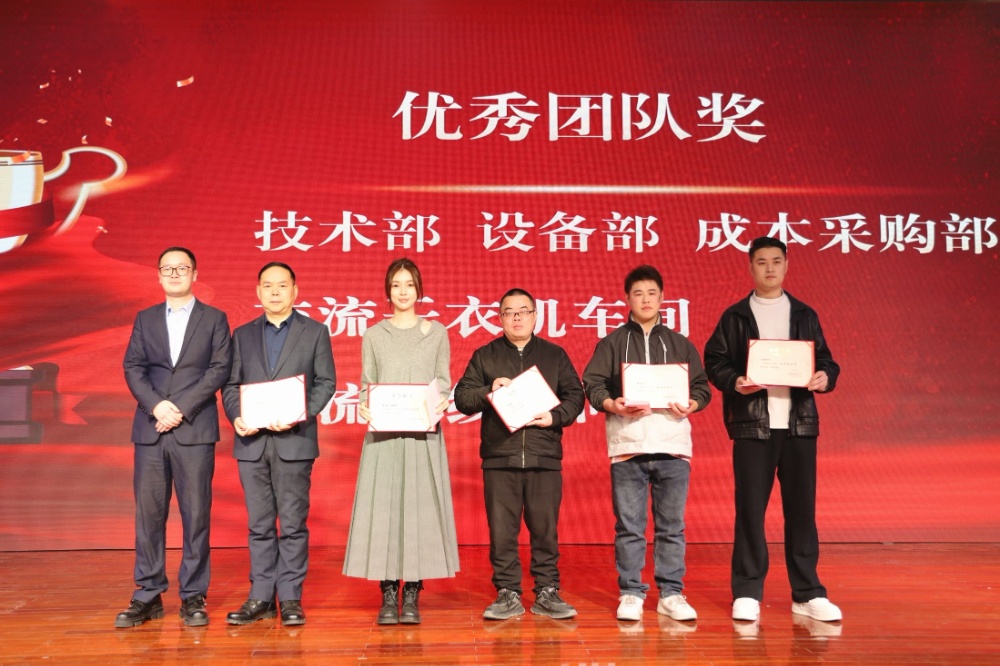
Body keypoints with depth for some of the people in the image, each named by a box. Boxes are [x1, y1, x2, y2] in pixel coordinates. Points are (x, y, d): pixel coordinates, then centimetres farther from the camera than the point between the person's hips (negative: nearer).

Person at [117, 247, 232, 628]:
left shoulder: (214, 319, 8)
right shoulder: (145, 320, 16)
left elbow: (220, 368, -2)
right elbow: (133, 368, 6)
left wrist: (181, 408, -12)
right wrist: (157, 405, -11)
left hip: (195, 430, -2)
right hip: (150, 430, 3)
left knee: (196, 514, -1)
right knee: (148, 513, 3)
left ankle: (193, 597, 7)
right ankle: (148, 596, 12)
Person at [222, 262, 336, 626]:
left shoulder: (315, 332, 6)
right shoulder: (243, 334, 14)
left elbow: (326, 382, 0)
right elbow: (230, 385, 11)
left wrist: (300, 415, -14)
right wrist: (236, 416, -8)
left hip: (294, 440, -2)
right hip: (252, 442, 3)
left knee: (293, 524, 1)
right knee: (259, 524, 8)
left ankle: (290, 597, 10)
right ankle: (261, 597, 16)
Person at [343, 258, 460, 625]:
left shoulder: (436, 333, 9)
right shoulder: (374, 335, 10)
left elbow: (444, 383, 7)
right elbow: (367, 385, 8)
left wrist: (441, 403, -13)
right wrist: (365, 406, -13)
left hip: (424, 433, 0)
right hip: (384, 434, 0)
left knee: (420, 506, -1)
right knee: (383, 508, -2)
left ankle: (412, 595, 8)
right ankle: (388, 594, 8)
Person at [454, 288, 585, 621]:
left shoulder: (555, 355, 14)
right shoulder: (484, 356, 12)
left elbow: (575, 395, 8)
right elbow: (461, 398, 7)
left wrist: (555, 417, -9)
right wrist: (488, 392, -11)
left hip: (545, 458, 0)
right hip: (499, 457, 0)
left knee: (545, 529, 4)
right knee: (501, 530, 2)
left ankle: (547, 593, 15)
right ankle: (508, 594, 13)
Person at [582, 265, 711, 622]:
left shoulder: (681, 344, 16)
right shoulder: (611, 343, 11)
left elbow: (702, 387, 12)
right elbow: (592, 384, 3)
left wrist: (690, 406, -8)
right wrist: (613, 405, -15)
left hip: (672, 445, 1)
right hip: (627, 445, -1)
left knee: (671, 525, 5)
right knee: (629, 526, 2)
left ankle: (671, 594, 15)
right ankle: (630, 594, 12)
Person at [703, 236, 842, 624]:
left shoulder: (804, 315, 14)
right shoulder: (735, 316, 7)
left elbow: (825, 359, 11)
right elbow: (714, 362, 2)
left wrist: (825, 377, -11)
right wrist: (734, 382, -16)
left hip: (799, 423, 2)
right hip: (752, 424, -2)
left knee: (801, 507, 5)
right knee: (750, 508, 0)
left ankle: (807, 594, 15)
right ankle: (747, 593, 9)